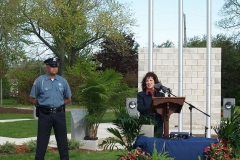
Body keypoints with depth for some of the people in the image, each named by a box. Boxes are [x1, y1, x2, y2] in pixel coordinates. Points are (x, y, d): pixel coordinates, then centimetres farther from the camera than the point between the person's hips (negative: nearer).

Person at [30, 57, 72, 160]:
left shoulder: (63, 81, 6)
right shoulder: (39, 81, -2)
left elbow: (68, 99, 15)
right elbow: (32, 99, 4)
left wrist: (58, 104, 6)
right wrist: (43, 105, 2)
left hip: (59, 114, 3)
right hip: (44, 114, -2)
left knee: (62, 141, 7)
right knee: (42, 141, 2)